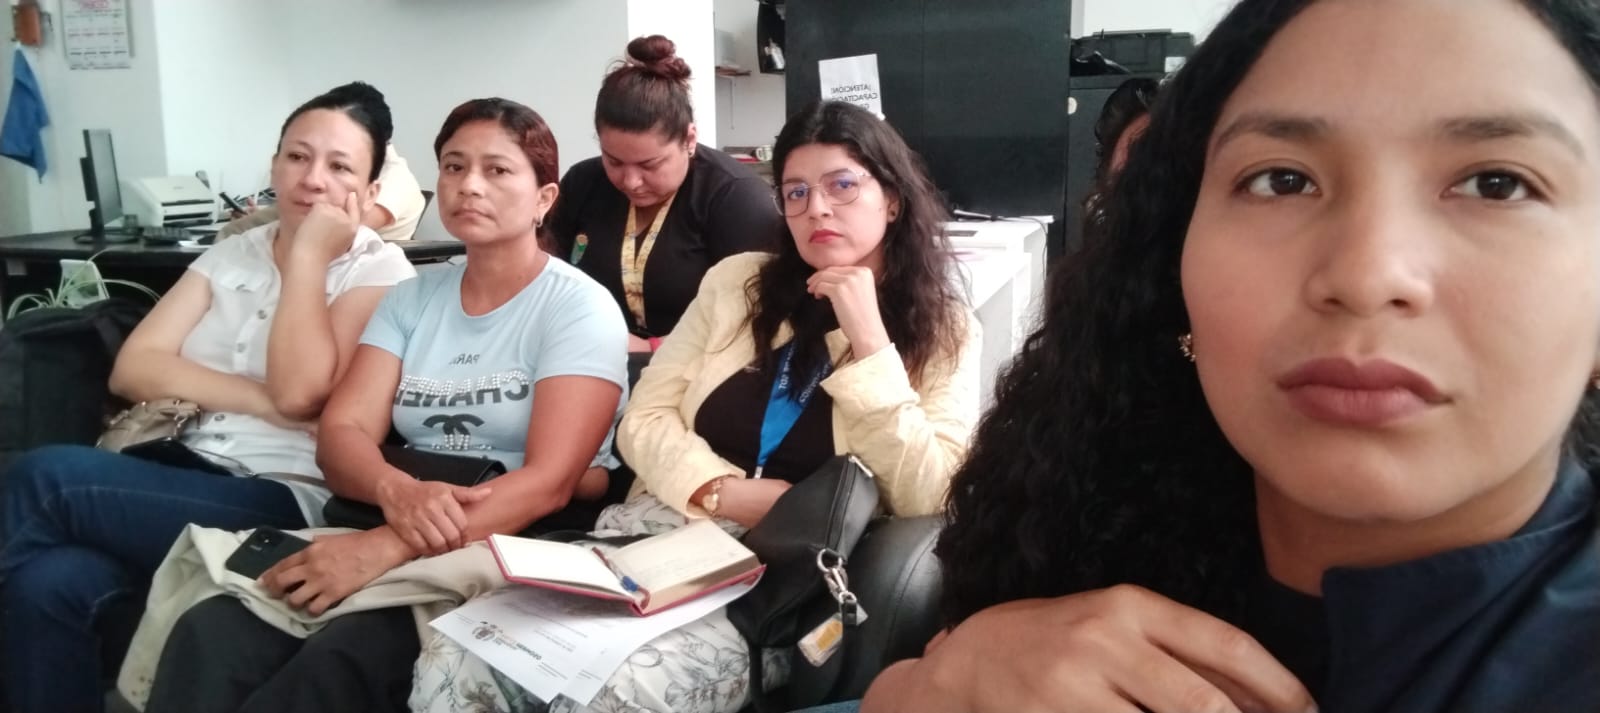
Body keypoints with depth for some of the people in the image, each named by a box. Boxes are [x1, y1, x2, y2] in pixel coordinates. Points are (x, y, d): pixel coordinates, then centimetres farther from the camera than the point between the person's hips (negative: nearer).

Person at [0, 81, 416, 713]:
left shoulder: (380, 271, 0)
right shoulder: (232, 255, 17)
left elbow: (301, 392, -15)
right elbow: (132, 368, 5)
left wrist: (308, 254, -9)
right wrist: (259, 399, -11)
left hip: (285, 506, -5)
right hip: (188, 481, 5)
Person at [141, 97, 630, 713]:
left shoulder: (579, 307, -4)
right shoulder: (412, 299, 14)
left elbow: (549, 481, -16)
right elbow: (341, 434, 2)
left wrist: (385, 549, -27)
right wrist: (397, 493, -23)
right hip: (394, 535, 5)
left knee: (336, 663, -32)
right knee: (211, 632, -23)